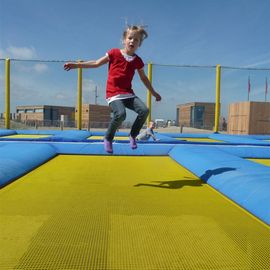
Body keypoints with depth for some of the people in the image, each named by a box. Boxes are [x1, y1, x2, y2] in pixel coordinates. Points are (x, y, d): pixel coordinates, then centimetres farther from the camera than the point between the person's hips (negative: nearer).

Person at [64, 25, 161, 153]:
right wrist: (77, 64, 4)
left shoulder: (138, 61, 9)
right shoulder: (114, 53, 1)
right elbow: (97, 63, 8)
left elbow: (144, 78, 21)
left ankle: (133, 136, 5)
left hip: (128, 93, 4)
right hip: (113, 93, -4)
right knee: (120, 114, -31)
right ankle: (108, 138, -4)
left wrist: (154, 93, 24)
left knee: (144, 110, -18)